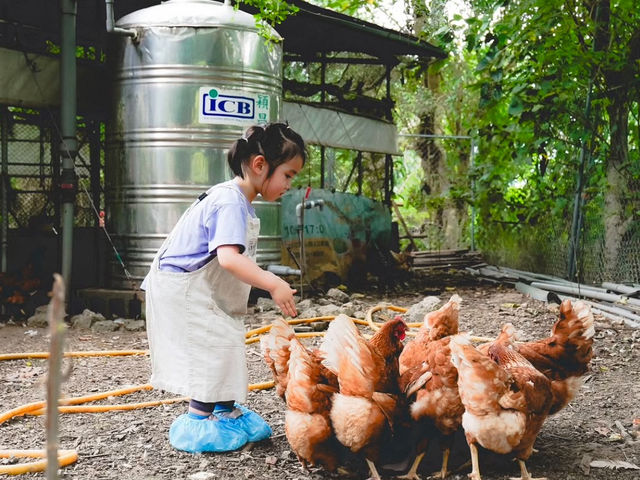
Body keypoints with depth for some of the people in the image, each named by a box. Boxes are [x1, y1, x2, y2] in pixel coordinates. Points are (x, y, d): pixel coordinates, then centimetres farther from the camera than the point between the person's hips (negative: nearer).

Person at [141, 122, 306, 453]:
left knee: (225, 344, 14)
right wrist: (273, 284, -42)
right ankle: (199, 419, 2)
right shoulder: (231, 202, -27)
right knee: (214, 346, -10)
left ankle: (225, 409, 27)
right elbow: (229, 258, -40)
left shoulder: (237, 199, 6)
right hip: (180, 289, -11)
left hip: (199, 288, 11)